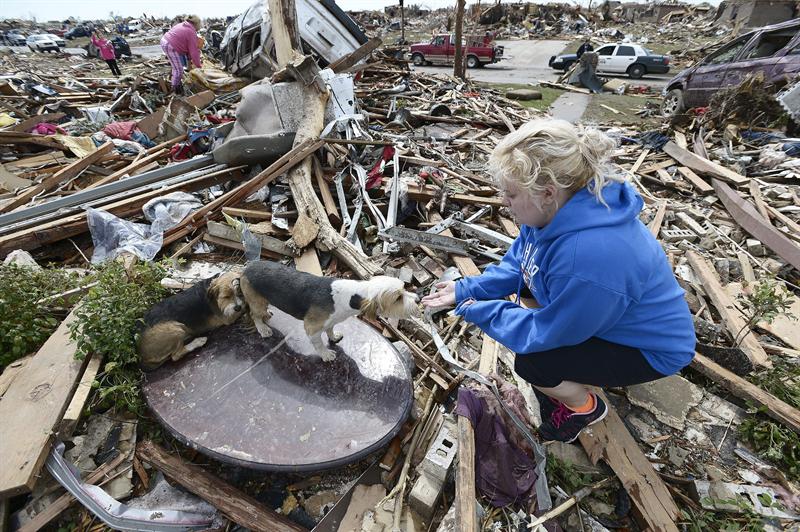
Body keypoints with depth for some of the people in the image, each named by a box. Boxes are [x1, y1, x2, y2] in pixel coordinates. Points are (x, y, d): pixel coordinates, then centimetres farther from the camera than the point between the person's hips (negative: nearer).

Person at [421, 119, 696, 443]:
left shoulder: (589, 256, -43)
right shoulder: (557, 207, -16)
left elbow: (546, 332, -28)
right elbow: (516, 264, -2)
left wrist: (477, 311, -19)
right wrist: (466, 290, -11)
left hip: (652, 348, -8)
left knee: (530, 363, -20)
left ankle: (585, 407, 16)